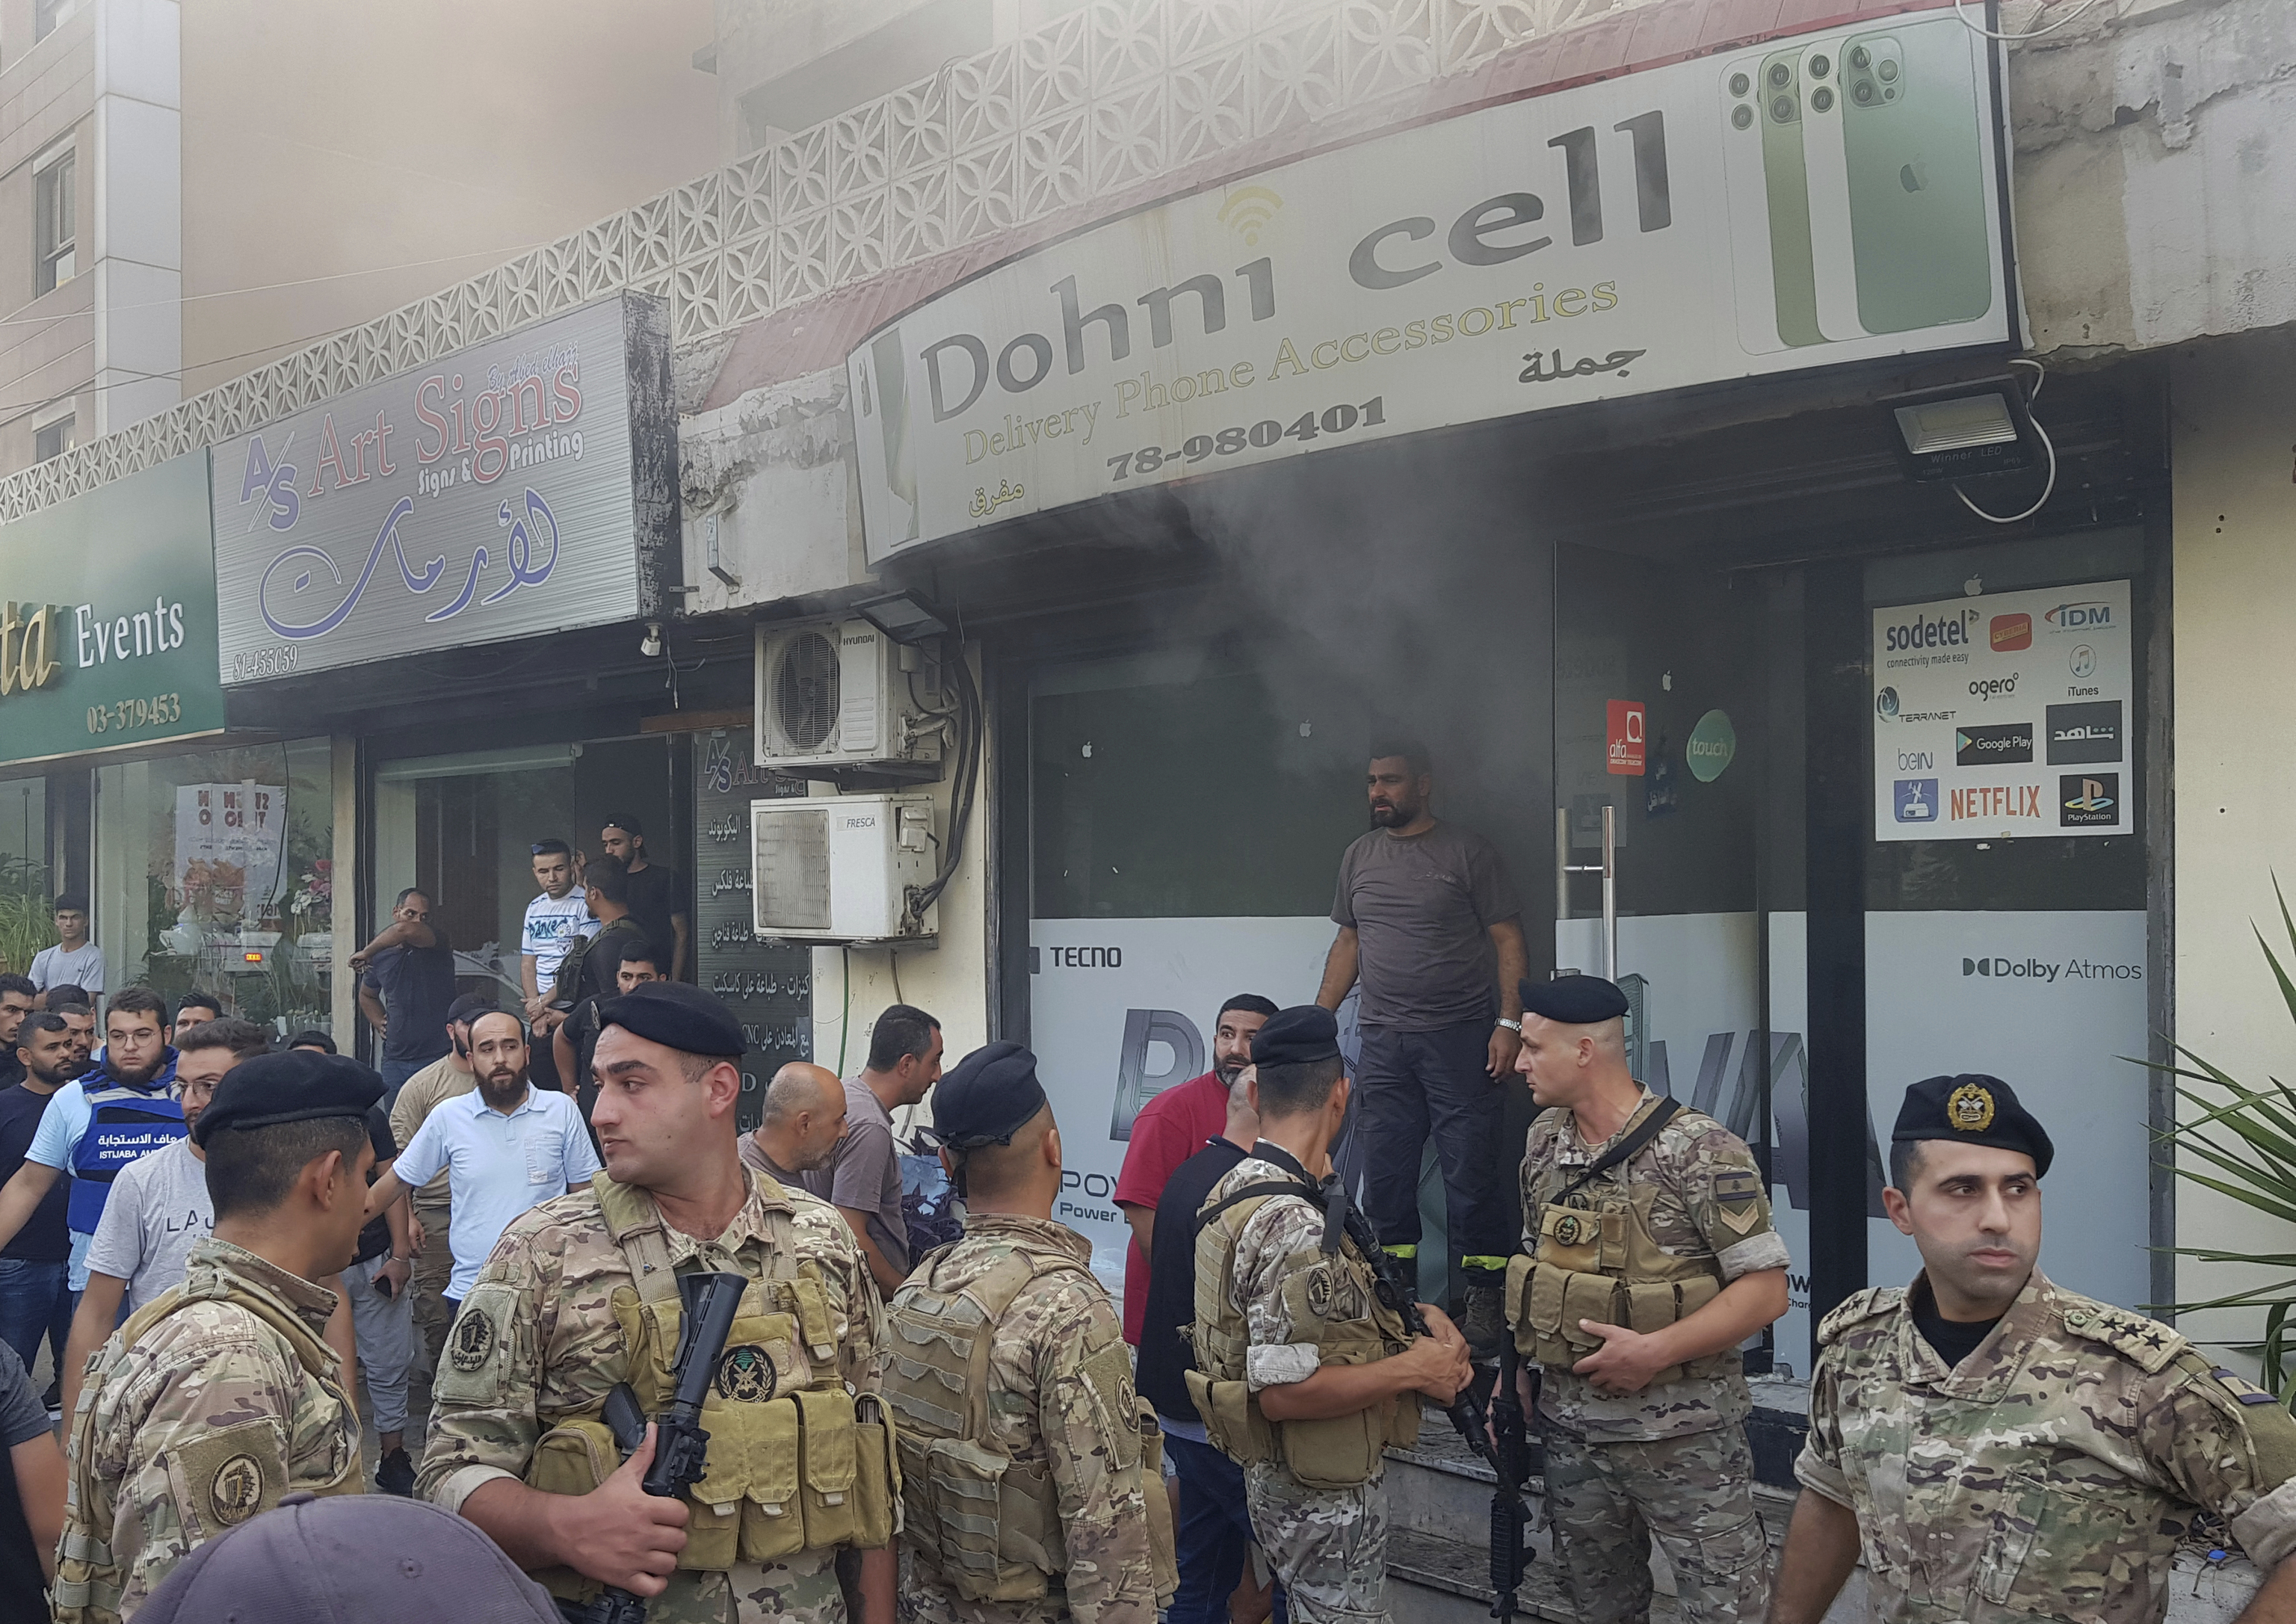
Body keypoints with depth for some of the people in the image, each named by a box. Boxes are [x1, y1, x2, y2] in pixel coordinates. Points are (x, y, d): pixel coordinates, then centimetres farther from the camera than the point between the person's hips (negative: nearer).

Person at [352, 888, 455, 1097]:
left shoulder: (436, 942, -3)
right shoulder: (381, 953, 10)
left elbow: (406, 930, -28)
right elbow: (367, 996, 30)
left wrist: (366, 952, -15)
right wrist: (380, 1024, 12)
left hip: (437, 1056, -4)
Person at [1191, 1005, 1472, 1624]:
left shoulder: (1240, 1188, 4)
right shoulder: (1294, 1224, -27)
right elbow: (1284, 1391, -30)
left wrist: (1418, 1316, 2)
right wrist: (1413, 1369, -20)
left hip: (1280, 1479, 9)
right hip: (1324, 1496, -9)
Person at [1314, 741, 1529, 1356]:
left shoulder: (1468, 852, 0)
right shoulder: (1360, 857, 14)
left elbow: (1508, 941, -1)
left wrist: (1509, 1023, -11)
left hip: (1460, 1038, -4)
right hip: (1382, 1040, 4)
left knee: (1470, 1170, -3)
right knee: (1383, 1173, 5)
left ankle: (1485, 1299, 7)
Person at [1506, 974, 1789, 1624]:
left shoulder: (1698, 1150, -16)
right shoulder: (1545, 1140, 4)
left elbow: (1766, 1289, -16)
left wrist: (1654, 1351, -23)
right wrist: (1516, 1369, 8)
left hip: (1685, 1439, -6)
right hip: (1570, 1430, 6)